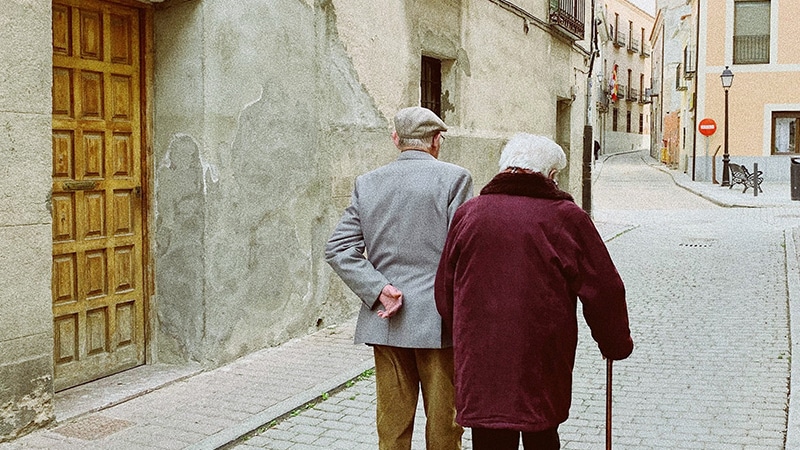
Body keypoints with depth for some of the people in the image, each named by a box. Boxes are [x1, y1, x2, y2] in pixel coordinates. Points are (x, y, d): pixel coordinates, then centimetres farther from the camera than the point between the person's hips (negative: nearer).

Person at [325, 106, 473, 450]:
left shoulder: (367, 183, 6)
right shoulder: (454, 177, -7)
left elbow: (338, 249, 0)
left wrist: (378, 289, -6)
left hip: (385, 323, 4)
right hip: (438, 322, -4)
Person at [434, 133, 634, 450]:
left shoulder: (468, 213, 3)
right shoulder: (567, 217, -5)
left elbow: (445, 291, 10)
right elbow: (604, 291, -1)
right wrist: (615, 346, 15)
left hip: (479, 367, 1)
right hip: (544, 370, -1)